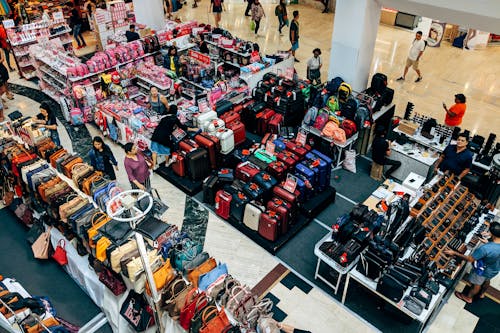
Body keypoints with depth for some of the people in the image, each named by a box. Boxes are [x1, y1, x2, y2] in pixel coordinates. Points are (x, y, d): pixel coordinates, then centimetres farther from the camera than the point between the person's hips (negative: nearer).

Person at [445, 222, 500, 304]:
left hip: (483, 271, -5)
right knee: (486, 281, 35)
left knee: (477, 284, 23)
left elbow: (470, 259, -31)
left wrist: (454, 253, -23)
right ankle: (482, 293, 63)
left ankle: (468, 297, 50)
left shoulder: (485, 248, -45)